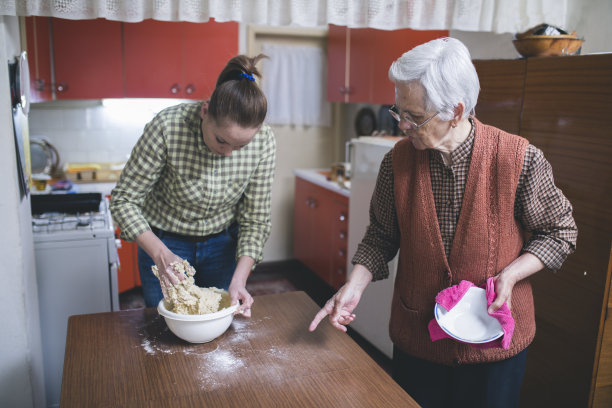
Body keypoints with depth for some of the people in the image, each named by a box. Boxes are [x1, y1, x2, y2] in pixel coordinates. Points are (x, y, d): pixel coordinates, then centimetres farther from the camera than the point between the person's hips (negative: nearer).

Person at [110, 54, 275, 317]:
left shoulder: (263, 142, -22)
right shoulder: (167, 127, -29)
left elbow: (254, 219, -12)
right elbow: (124, 200, -19)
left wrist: (239, 280, -23)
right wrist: (160, 254, -32)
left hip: (223, 244, 2)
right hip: (163, 244, -1)